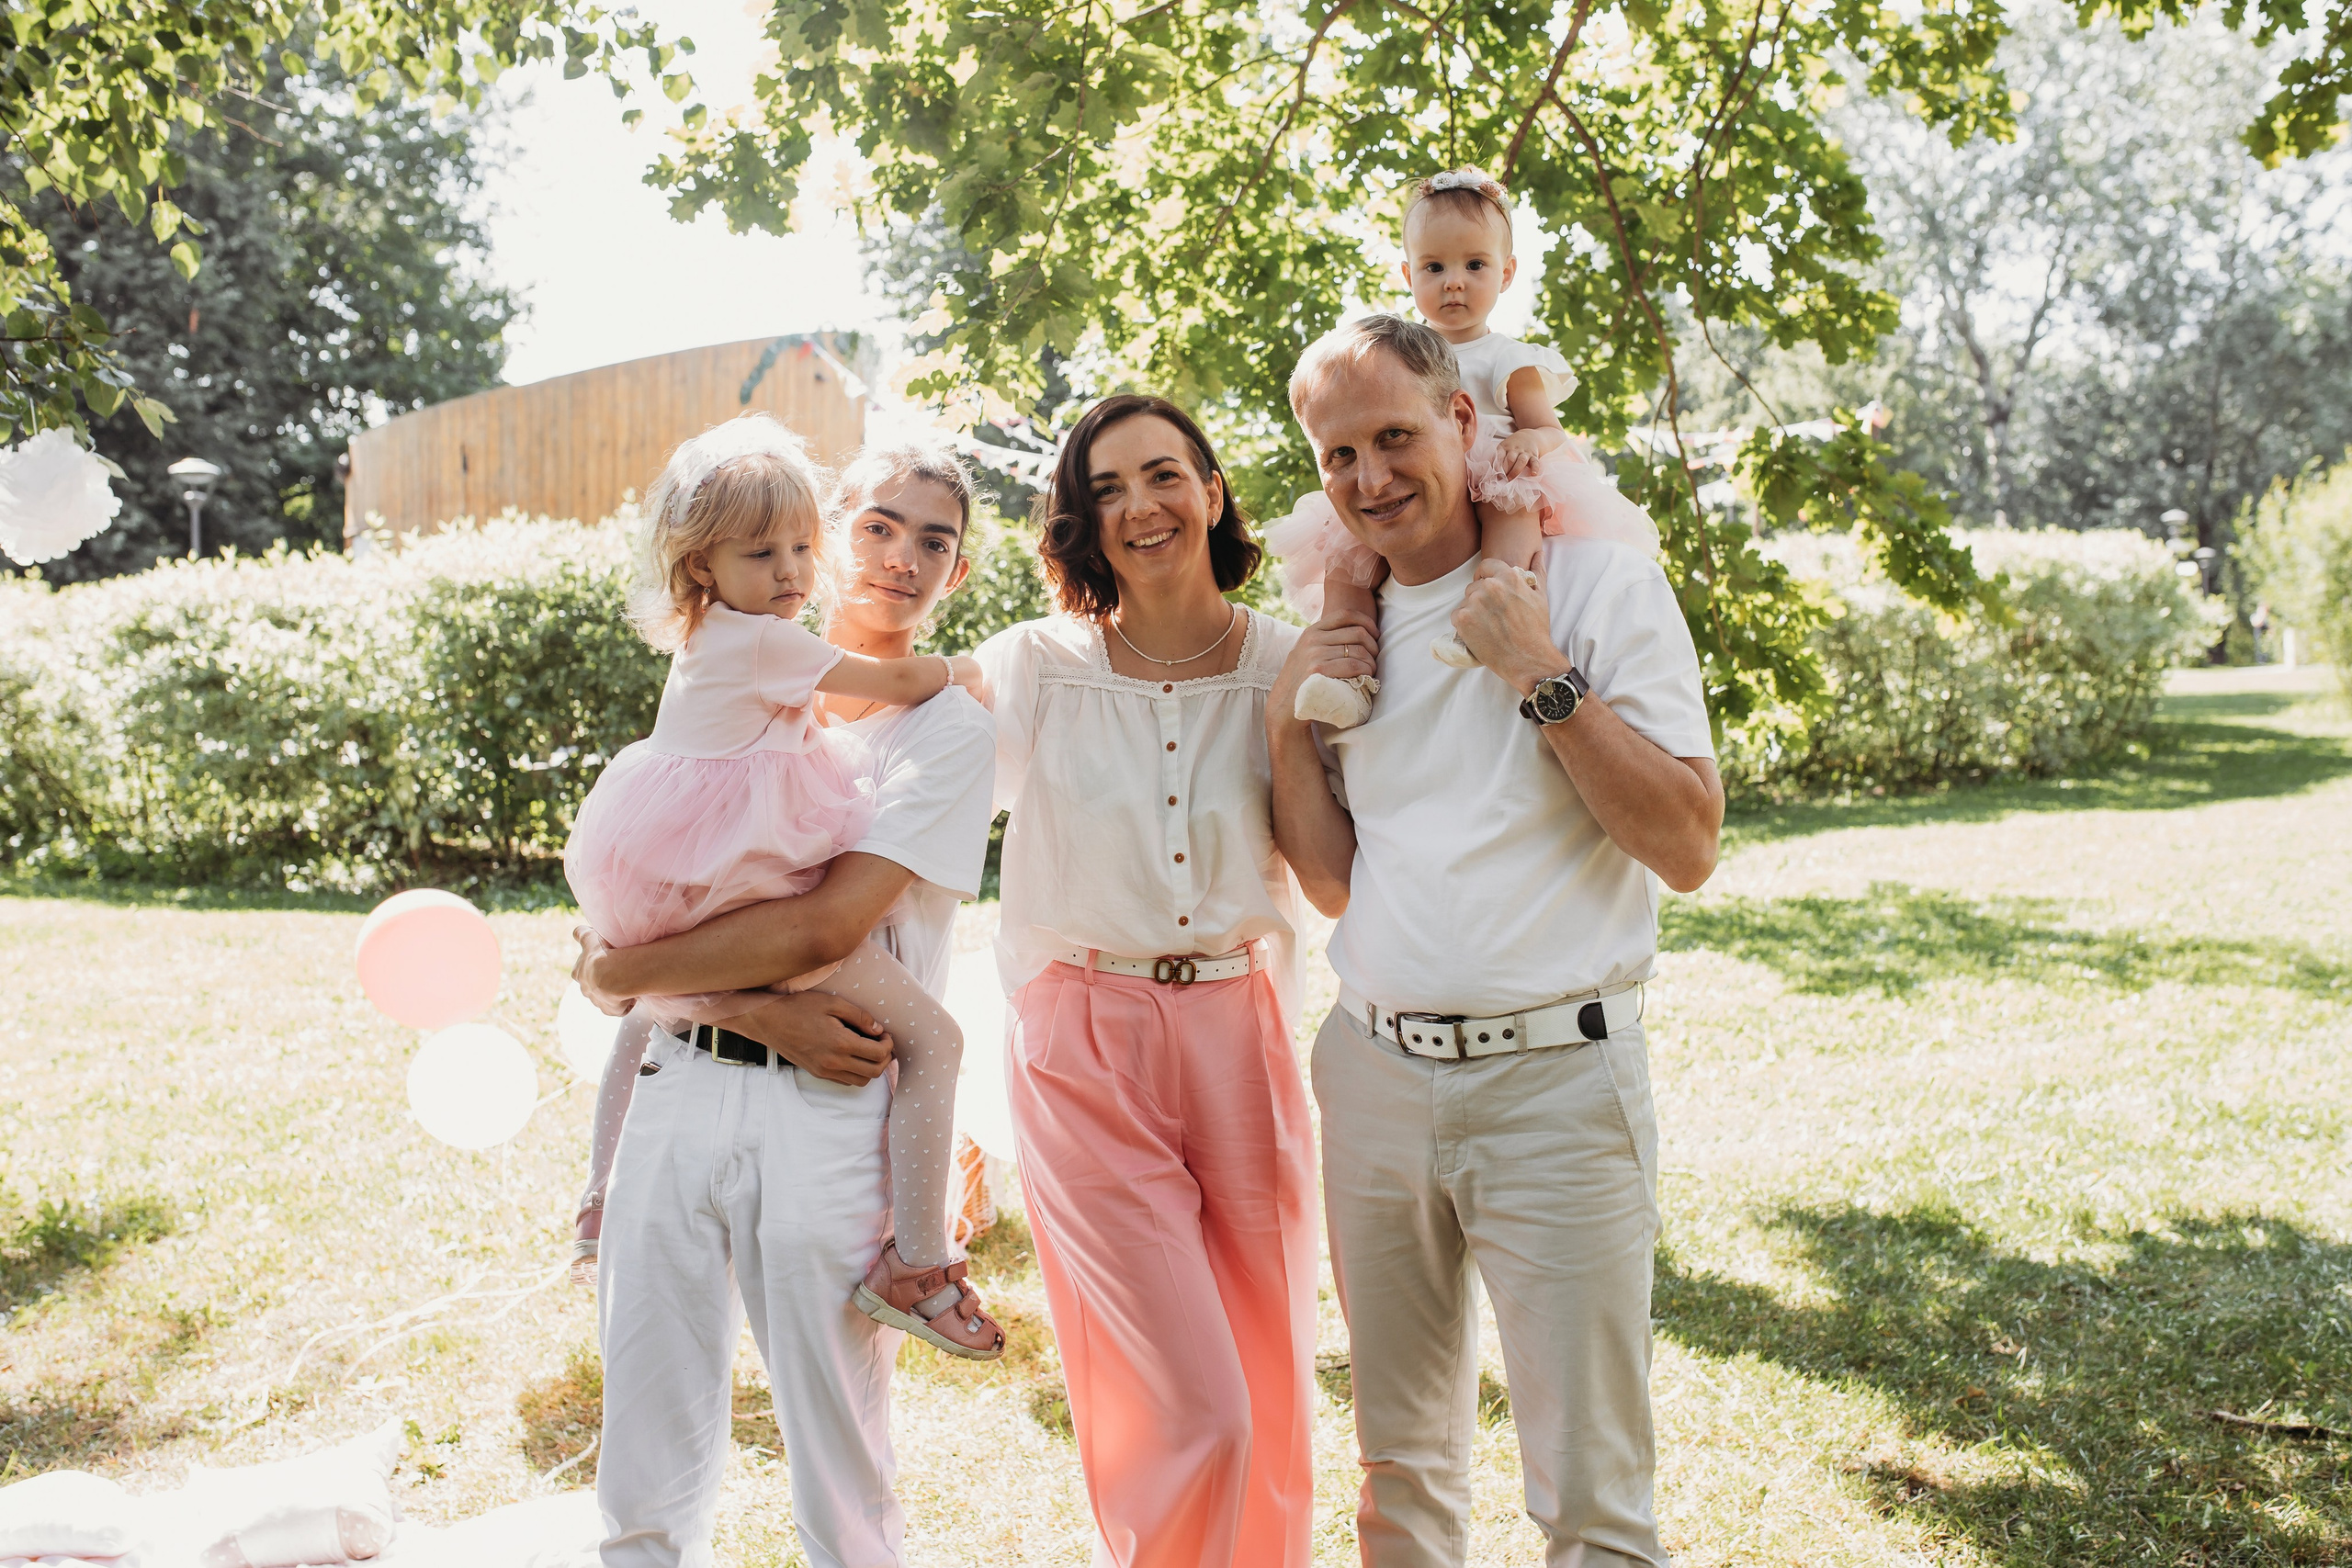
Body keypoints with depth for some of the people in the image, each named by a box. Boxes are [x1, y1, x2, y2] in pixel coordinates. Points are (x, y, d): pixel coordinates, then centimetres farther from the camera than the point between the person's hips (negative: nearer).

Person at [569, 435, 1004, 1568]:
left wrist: (618, 974, -2)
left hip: (832, 1111, -4)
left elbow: (824, 926, -12)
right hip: (677, 1084, 4)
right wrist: (759, 1010, -12)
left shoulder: (950, 728, 0)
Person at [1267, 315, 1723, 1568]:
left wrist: (1543, 679, -19)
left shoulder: (1597, 582, -6)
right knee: (1400, 1460, 18)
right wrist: (1287, 721, 0)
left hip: (1551, 1078, -5)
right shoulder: (1345, 633, 10)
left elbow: (1688, 847, -12)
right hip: (1374, 1074, 5)